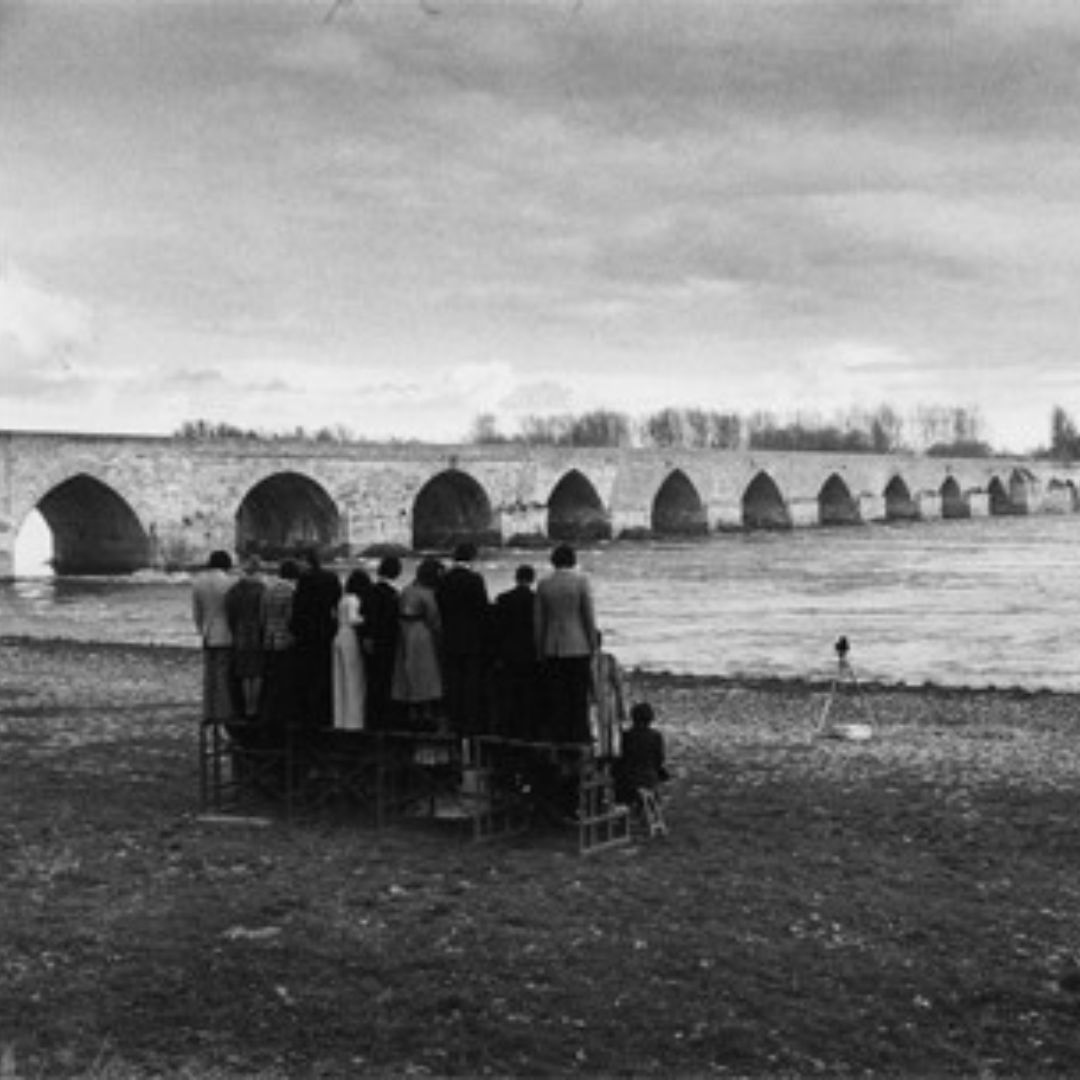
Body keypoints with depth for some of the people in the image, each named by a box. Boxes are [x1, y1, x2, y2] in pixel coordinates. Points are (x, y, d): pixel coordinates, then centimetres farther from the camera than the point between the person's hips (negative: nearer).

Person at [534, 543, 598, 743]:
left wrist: (540, 650, 11)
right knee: (579, 693, 4)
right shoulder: (581, 581, -7)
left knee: (554, 694, 6)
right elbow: (589, 616, -5)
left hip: (552, 648, 2)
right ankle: (578, 733, 4)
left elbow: (539, 621, 4)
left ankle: (556, 735, 7)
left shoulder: (543, 584, 1)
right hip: (578, 647, -2)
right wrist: (593, 645, 4)